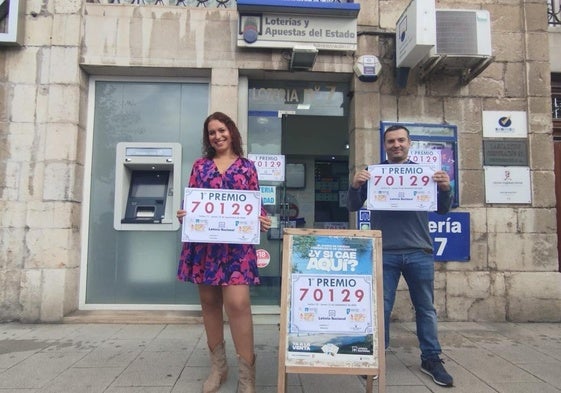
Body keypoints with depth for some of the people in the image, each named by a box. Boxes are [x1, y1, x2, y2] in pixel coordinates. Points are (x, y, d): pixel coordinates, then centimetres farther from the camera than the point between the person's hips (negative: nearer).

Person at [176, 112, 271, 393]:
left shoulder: (247, 166, 9)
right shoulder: (200, 166, 12)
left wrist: (262, 221, -11)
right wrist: (182, 215, -10)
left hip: (237, 242, -2)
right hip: (204, 242, 3)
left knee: (237, 303, -12)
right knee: (209, 302, 10)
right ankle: (217, 366, 27)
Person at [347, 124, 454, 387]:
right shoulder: (373, 173, 7)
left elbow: (442, 210, 8)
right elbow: (354, 207, 4)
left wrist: (445, 189, -13)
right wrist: (354, 186, -16)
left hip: (419, 251, 1)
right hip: (384, 252, -1)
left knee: (425, 307, 11)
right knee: (381, 308, 6)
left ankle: (431, 359, 25)